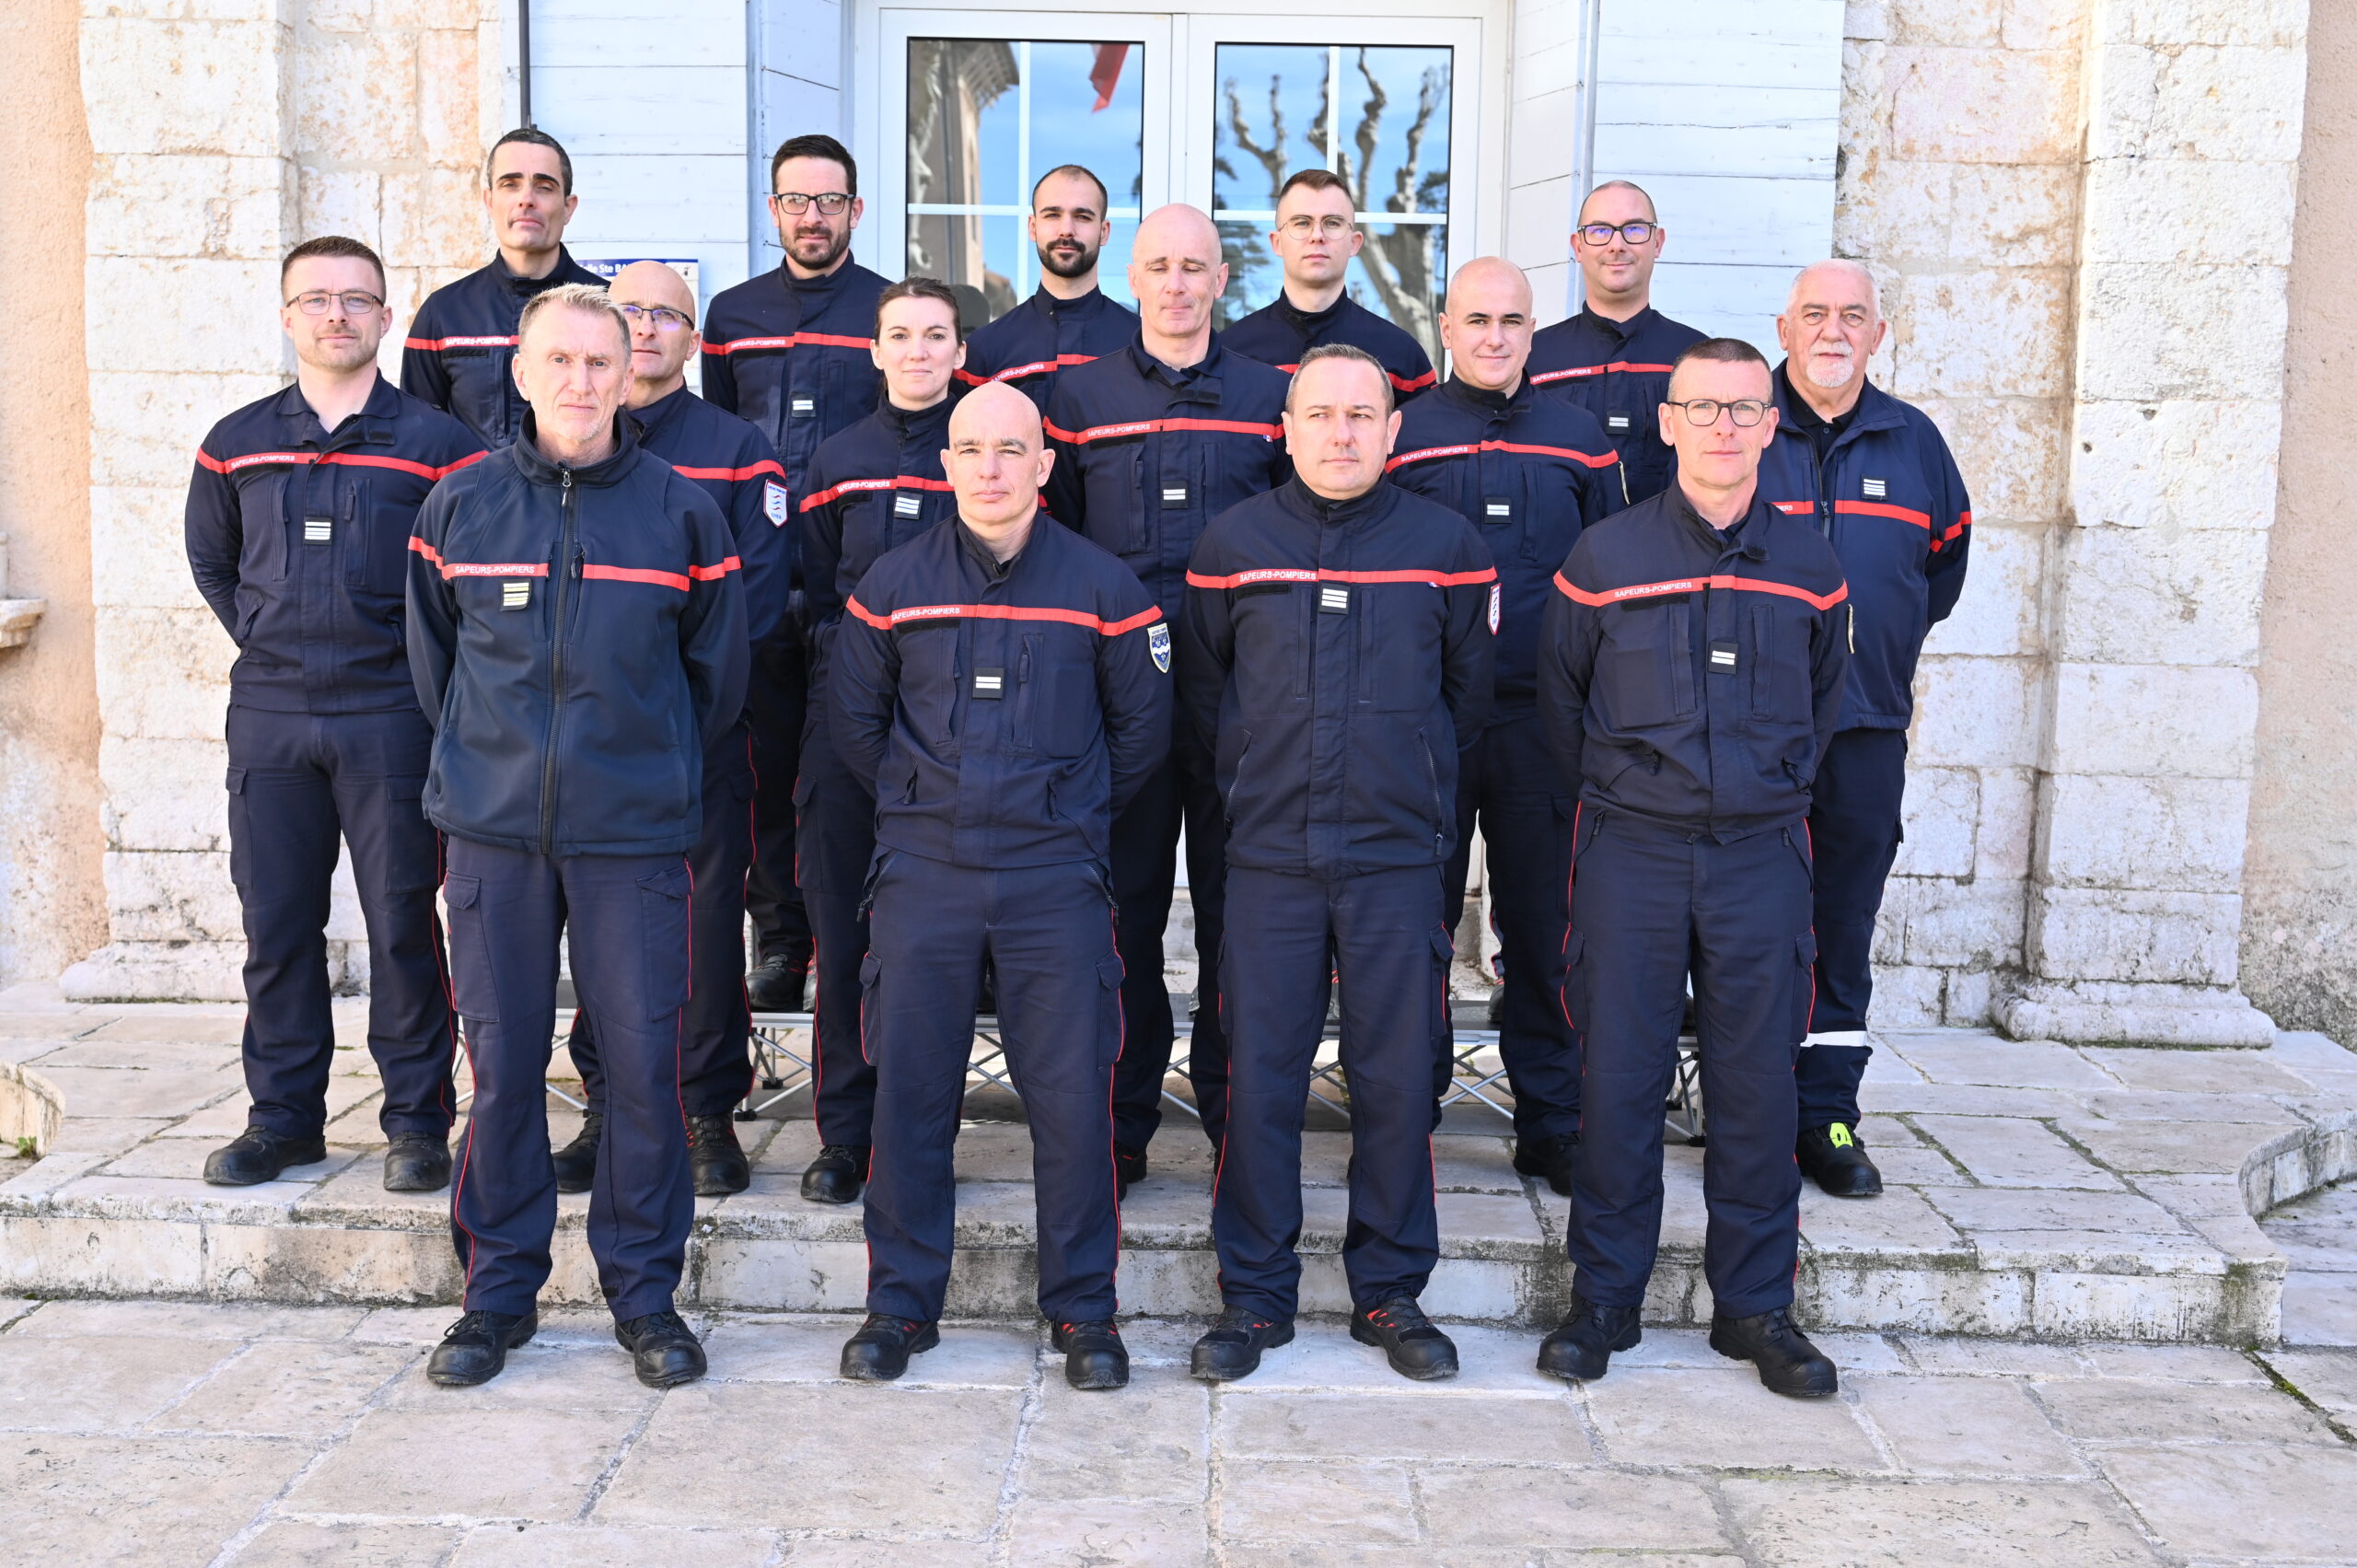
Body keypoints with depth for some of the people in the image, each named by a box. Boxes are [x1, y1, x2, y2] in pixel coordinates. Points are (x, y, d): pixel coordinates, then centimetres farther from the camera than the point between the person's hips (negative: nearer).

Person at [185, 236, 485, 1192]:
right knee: (275, 924, 8)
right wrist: (263, 639, 12)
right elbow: (210, 559, 23)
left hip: (391, 720, -3)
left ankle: (417, 1121, 11)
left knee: (403, 923, 0)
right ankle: (284, 1117, 20)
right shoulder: (235, 444, 10)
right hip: (268, 719, 4)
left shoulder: (435, 442, -1)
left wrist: (422, 663, -2)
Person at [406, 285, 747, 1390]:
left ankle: (643, 1291, 16)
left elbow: (717, 674, 10)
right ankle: (499, 1289, 21)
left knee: (643, 1064, 0)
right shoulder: (459, 506, 5)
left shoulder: (681, 511, 1)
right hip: (493, 833, 1)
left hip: (634, 838, -1)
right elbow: (432, 659, 17)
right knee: (501, 1063, 5)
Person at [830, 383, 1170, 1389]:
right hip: (921, 872, 1)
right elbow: (853, 718, 15)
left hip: (1054, 880, -1)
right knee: (908, 1090, 5)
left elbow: (1141, 728, 10)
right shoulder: (893, 583, 4)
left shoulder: (1101, 586, 1)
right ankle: (901, 1303, 19)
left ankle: (1082, 1308, 14)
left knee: (1071, 1096, 0)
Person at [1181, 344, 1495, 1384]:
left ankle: (1390, 1291, 19)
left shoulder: (1444, 547, 3)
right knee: (1259, 1077, 2)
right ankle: (1255, 1296, 15)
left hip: (1399, 858, 0)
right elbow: (1201, 685, 16)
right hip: (1268, 856, 0)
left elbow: (1469, 692, 15)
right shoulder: (1232, 543, 4)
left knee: (1397, 1080, 4)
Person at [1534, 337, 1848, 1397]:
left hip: (1762, 854, 2)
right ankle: (1604, 1298, 16)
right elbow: (1559, 700, 10)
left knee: (1756, 1082, 5)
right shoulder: (1604, 557, 0)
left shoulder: (1808, 565, 6)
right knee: (1619, 1078, 2)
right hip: (1631, 853, -1)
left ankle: (1755, 1306, 19)